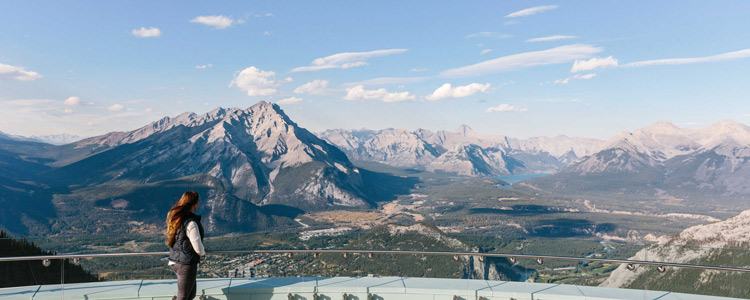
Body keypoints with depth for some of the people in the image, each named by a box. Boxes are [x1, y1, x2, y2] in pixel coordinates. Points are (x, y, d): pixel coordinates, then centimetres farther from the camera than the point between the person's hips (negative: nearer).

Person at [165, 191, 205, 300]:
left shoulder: (173, 216, 1)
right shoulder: (191, 223, -25)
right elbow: (198, 249, -20)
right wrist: (202, 252, 4)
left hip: (174, 261, 8)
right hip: (187, 264, -8)